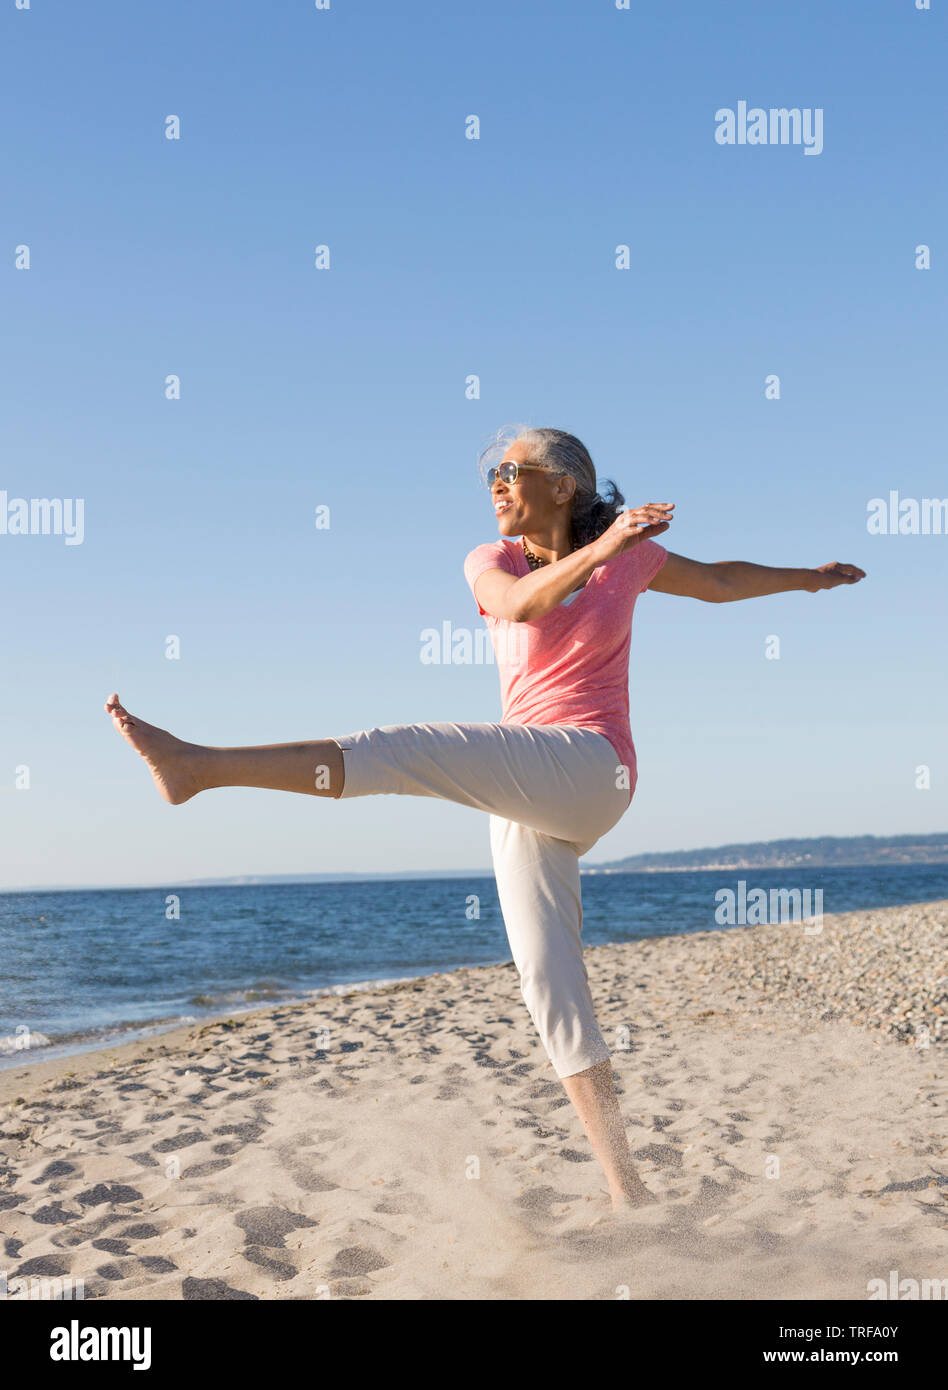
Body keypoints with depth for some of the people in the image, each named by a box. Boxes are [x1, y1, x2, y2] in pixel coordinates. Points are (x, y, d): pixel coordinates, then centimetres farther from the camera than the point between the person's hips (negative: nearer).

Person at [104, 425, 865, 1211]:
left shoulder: (628, 553, 9)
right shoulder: (491, 561, 11)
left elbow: (717, 581, 27)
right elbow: (520, 603, -13)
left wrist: (805, 577, 39)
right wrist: (599, 549, -28)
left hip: (590, 769, -4)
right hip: (526, 809, 5)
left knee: (405, 749, -26)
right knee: (552, 988, -2)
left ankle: (197, 765, -34)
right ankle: (628, 1192, 2)